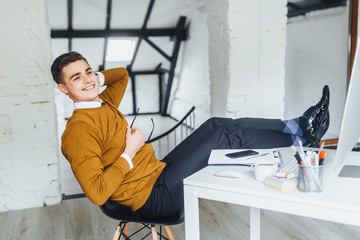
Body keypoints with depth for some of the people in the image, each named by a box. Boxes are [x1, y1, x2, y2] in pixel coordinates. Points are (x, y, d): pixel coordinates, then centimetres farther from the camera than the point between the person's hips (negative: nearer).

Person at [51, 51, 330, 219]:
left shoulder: (103, 103, 9)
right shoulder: (79, 129, -19)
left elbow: (122, 74, 29)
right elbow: (96, 193, -27)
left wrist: (94, 77, 11)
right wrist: (129, 154, -20)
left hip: (158, 171, 9)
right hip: (154, 197, -9)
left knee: (215, 125, 0)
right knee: (224, 137, -14)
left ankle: (295, 126, 3)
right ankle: (299, 139, 1)